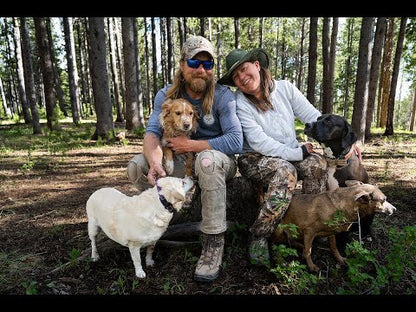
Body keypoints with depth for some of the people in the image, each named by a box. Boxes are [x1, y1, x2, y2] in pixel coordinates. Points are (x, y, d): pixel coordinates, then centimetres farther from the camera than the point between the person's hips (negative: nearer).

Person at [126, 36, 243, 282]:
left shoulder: (223, 95, -14)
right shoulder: (166, 95, -2)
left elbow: (236, 141, -25)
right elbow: (152, 133, -13)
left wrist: (189, 144, -21)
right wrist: (155, 162, -36)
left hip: (220, 162, -3)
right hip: (183, 162, 4)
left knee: (207, 160, -39)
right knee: (136, 166, -15)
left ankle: (214, 241, -24)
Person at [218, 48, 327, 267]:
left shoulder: (285, 88, 1)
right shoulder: (239, 103, -11)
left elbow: (315, 118, -3)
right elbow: (259, 142, -21)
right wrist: (298, 153, -22)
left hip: (291, 154, 4)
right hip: (254, 158, -4)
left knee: (317, 164, -24)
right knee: (285, 171, -33)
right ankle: (259, 238, -23)